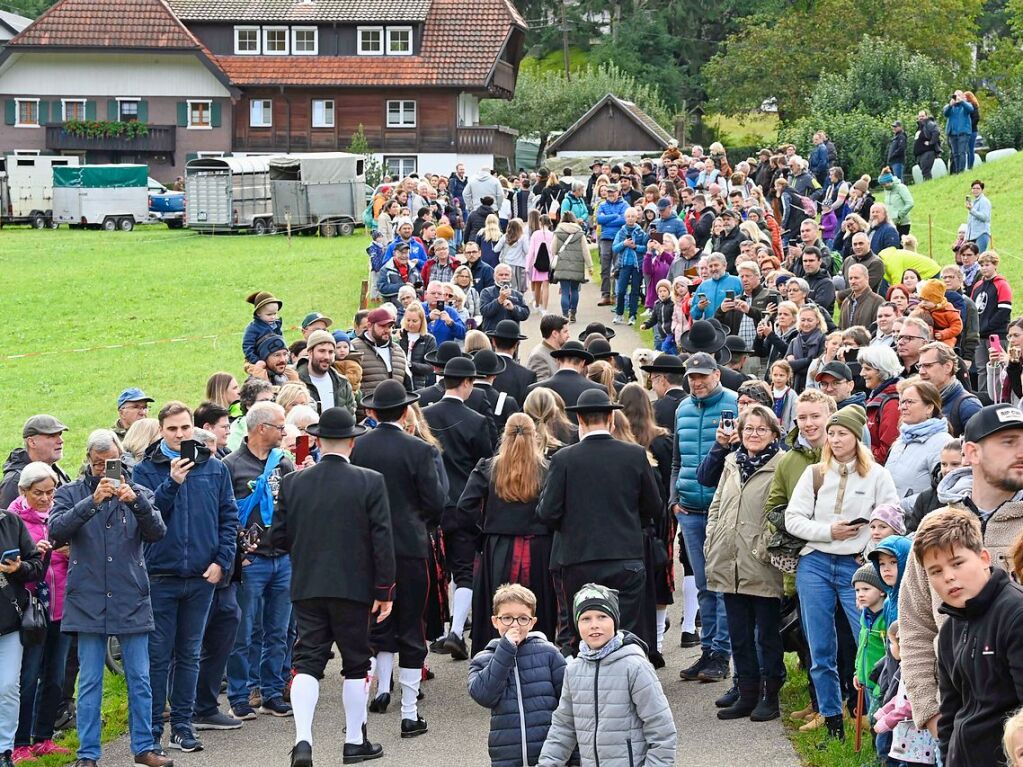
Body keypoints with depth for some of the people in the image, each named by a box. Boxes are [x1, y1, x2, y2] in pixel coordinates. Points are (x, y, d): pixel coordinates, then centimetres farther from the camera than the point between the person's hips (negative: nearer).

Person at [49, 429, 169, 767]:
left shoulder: (139, 492, 7)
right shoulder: (71, 493, 5)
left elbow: (157, 532, -6)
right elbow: (56, 529, -12)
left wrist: (135, 501, -22)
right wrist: (93, 501, -23)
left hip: (132, 600, 1)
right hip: (89, 600, -1)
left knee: (139, 680, 6)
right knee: (89, 682, 3)